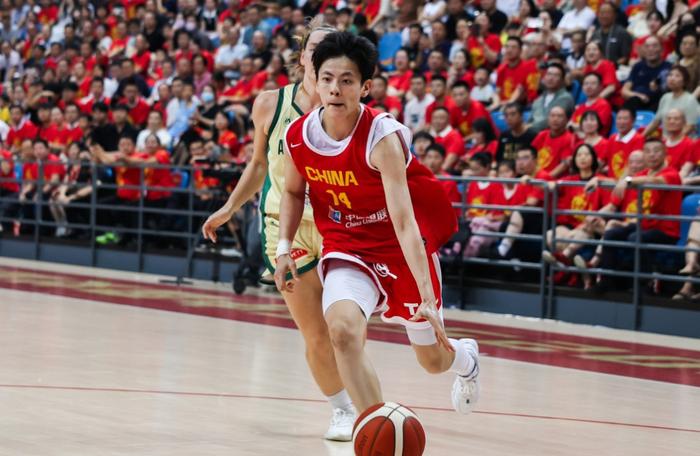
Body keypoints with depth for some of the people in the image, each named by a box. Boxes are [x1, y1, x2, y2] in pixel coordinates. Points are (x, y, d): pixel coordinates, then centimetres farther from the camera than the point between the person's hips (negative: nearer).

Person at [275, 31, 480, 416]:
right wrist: (284, 247, -2)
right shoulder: (297, 136, -13)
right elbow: (293, 192, 11)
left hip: (405, 248, -2)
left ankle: (465, 358, 54)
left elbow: (404, 222, -35)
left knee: (432, 360, 14)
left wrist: (427, 298, -42)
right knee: (342, 328, -29)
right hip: (348, 246, 2)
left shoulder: (382, 138, -28)